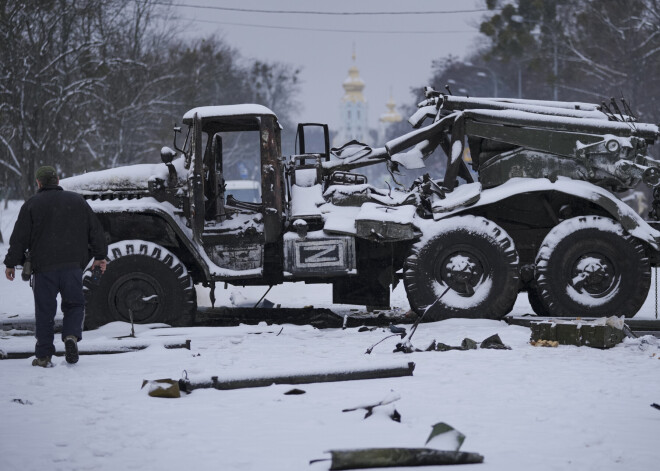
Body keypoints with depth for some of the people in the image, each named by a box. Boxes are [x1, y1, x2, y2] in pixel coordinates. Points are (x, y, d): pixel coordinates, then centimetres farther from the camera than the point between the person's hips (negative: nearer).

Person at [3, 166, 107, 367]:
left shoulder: (32, 205, 1)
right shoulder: (77, 201, 10)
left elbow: (19, 237, -1)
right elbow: (95, 230, 13)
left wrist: (11, 263, 6)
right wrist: (100, 256, 22)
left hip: (43, 267, -2)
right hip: (73, 265, 2)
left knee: (44, 311, 4)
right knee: (74, 305, 14)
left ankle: (43, 356, 4)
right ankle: (71, 336, -12)